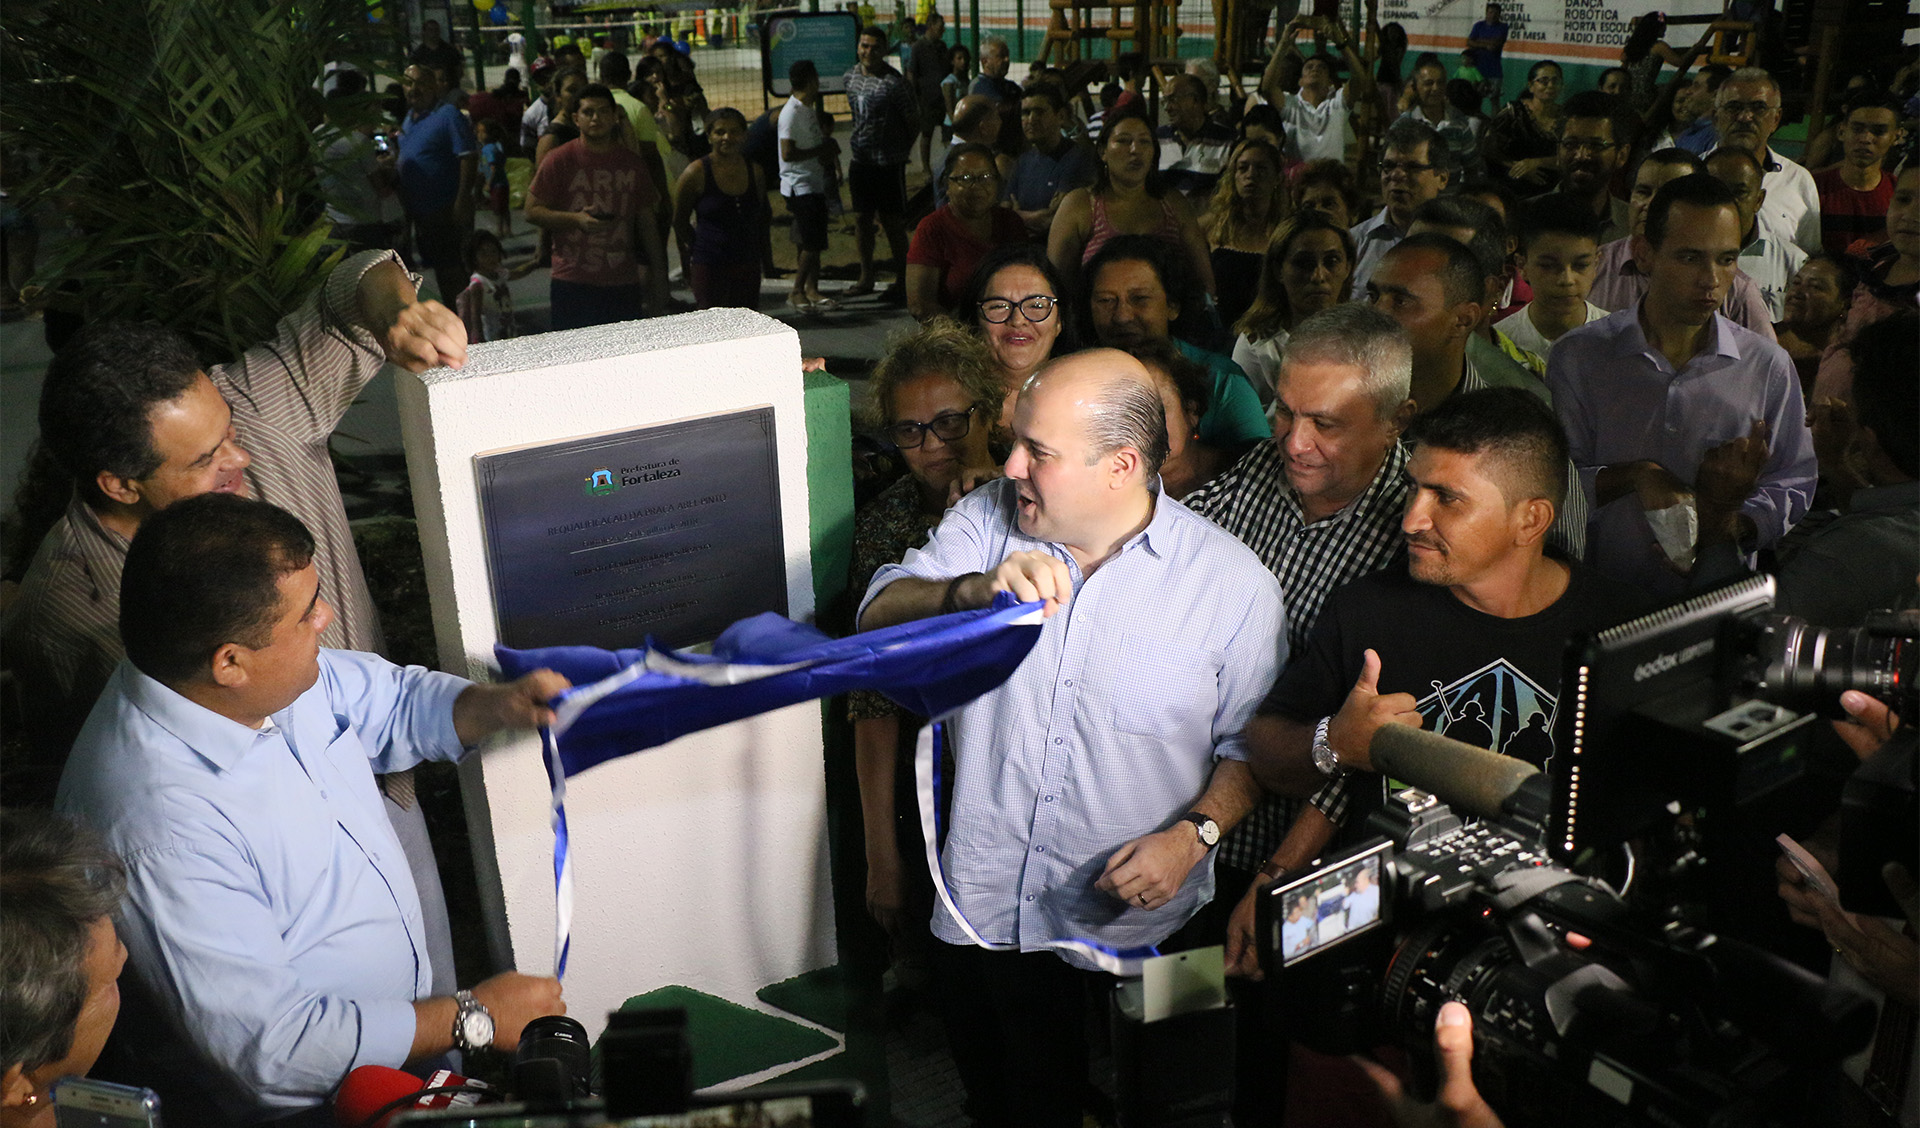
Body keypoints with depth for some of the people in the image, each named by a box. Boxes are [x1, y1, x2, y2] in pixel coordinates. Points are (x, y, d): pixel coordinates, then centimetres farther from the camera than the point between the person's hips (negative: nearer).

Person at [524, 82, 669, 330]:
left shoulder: (632, 163, 11)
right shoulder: (561, 159, 0)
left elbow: (646, 220, 17)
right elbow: (532, 211, 1)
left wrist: (658, 272, 15)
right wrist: (576, 219, -15)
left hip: (624, 282, 3)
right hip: (573, 282, -3)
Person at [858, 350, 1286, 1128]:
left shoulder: (1230, 582, -9)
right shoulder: (987, 519, -2)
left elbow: (1253, 745, -2)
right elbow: (880, 619, -12)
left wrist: (1194, 834, -18)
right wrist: (979, 590, -31)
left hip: (1128, 920, -2)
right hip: (979, 911, 3)